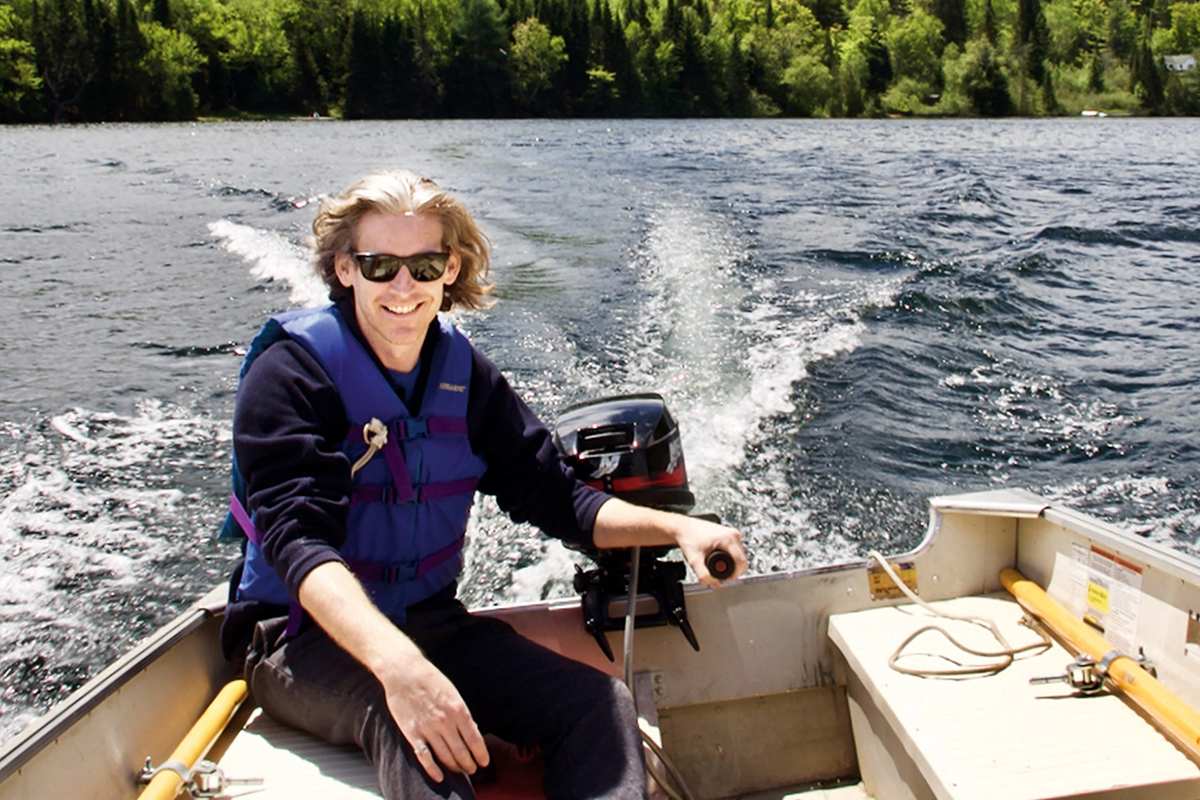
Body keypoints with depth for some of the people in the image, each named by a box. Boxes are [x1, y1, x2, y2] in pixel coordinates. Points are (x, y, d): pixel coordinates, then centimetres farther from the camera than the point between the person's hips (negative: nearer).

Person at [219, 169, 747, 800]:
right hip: (304, 634, -5)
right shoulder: (291, 373, -14)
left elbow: (553, 496, 5)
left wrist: (675, 527, -12)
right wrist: (396, 663, -45)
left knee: (601, 703, -16)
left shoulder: (464, 374, 5)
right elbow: (298, 539, -27)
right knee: (413, 729, -38)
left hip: (431, 622, 5)